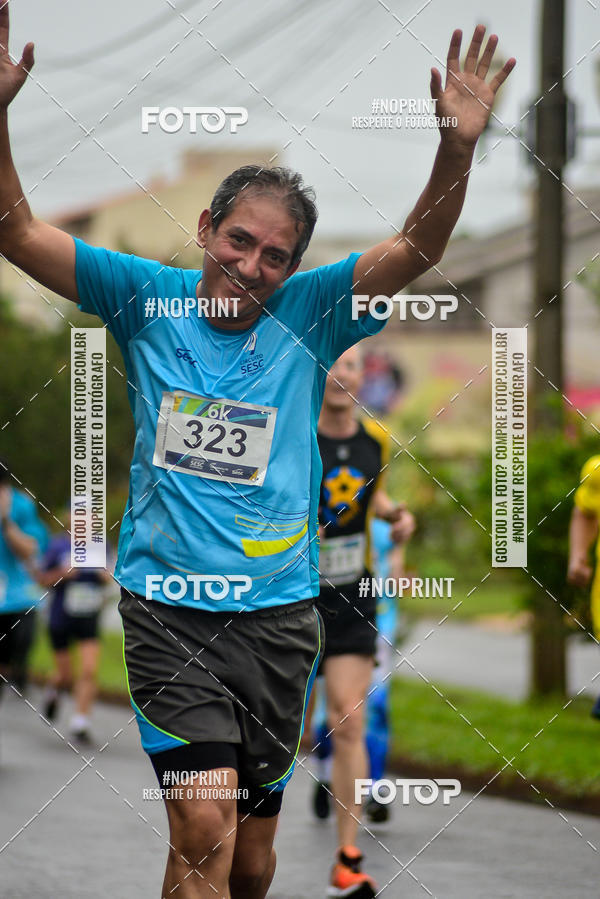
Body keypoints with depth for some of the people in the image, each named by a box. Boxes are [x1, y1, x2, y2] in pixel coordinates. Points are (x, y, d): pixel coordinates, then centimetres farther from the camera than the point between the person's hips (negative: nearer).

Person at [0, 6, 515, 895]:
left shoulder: (308, 318, 4)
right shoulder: (147, 299, 2)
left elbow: (419, 248, -5)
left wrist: (459, 145, -21)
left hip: (278, 614, 2)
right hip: (167, 610, -2)